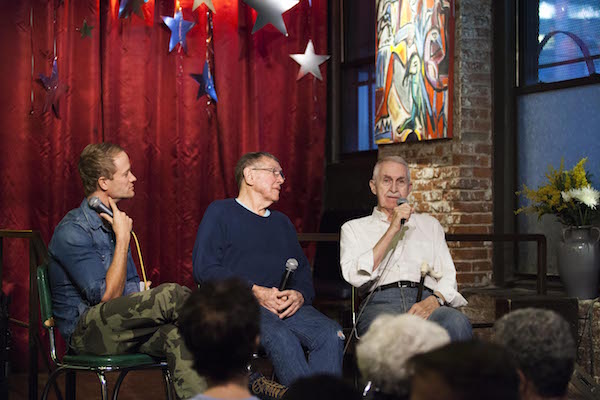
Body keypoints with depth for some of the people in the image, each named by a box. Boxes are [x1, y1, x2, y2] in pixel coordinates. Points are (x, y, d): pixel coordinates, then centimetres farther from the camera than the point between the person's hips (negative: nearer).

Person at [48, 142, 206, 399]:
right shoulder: (72, 231, -12)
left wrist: (146, 296, -1)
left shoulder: (112, 223, 16)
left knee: (177, 335, -26)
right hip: (85, 332, -8)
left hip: (121, 326, 8)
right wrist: (123, 237, -12)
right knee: (171, 294, -27)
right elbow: (108, 296, -17)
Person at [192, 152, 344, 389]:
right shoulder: (221, 212, 11)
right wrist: (254, 291, -13)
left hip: (287, 306, 5)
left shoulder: (282, 222, 30)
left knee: (332, 334, -25)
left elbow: (302, 270, 23)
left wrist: (300, 295, -2)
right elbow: (204, 269, -2)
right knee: (280, 337, -37)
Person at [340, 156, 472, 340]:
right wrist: (392, 230, -1)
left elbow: (448, 276, 17)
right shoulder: (354, 228, 21)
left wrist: (434, 300, -7)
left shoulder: (429, 224, 29)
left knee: (457, 322, -35)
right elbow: (355, 277, 1)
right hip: (379, 302, -2)